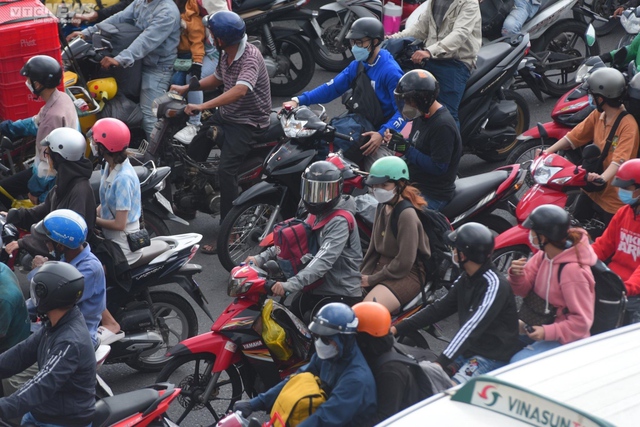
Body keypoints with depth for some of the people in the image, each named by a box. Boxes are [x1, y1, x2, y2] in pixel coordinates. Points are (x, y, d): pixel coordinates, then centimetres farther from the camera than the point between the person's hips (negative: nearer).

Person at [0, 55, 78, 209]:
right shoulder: (62, 98, -4)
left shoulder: (54, 115, -33)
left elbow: (50, 162, -28)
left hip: (53, 178, -10)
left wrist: (35, 190, -16)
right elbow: (37, 122, 15)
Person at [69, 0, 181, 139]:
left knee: (148, 115, -12)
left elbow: (147, 40, -34)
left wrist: (120, 59, -46)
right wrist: (87, 32, -7)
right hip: (140, 62, 9)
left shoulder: (167, 11, -24)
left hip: (157, 68, -9)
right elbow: (119, 18, 2)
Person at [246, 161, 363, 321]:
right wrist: (262, 258, -2)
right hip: (316, 288, 9)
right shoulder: (317, 214, 12)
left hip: (341, 295, -9)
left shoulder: (340, 221, -19)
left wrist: (290, 284, -41)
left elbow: (324, 260, -31)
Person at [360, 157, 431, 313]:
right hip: (382, 269, 9)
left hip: (406, 275, -9)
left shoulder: (407, 215, -18)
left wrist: (372, 279, -13)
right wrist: (362, 276, 3)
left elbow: (404, 263, -21)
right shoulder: (383, 209, 9)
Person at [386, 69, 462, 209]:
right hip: (413, 184, 10)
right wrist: (396, 140, -2)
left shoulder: (443, 126, -22)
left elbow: (438, 167, -24)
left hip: (433, 196, -10)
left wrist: (407, 150, -23)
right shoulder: (422, 117, 8)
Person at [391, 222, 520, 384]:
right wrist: (397, 328, 2)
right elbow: (439, 308, 10)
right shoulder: (465, 279, 7)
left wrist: (441, 362, -36)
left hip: (494, 357, -8)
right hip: (468, 351, 8)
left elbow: (472, 327, -29)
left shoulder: (494, 285, -21)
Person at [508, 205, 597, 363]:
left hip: (565, 338, -8)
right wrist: (517, 275, -18)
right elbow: (524, 289, 3)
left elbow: (581, 322, -24)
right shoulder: (544, 255, -4)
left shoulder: (573, 270, -27)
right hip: (542, 325, 8)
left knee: (518, 364, -23)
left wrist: (547, 332, -31)